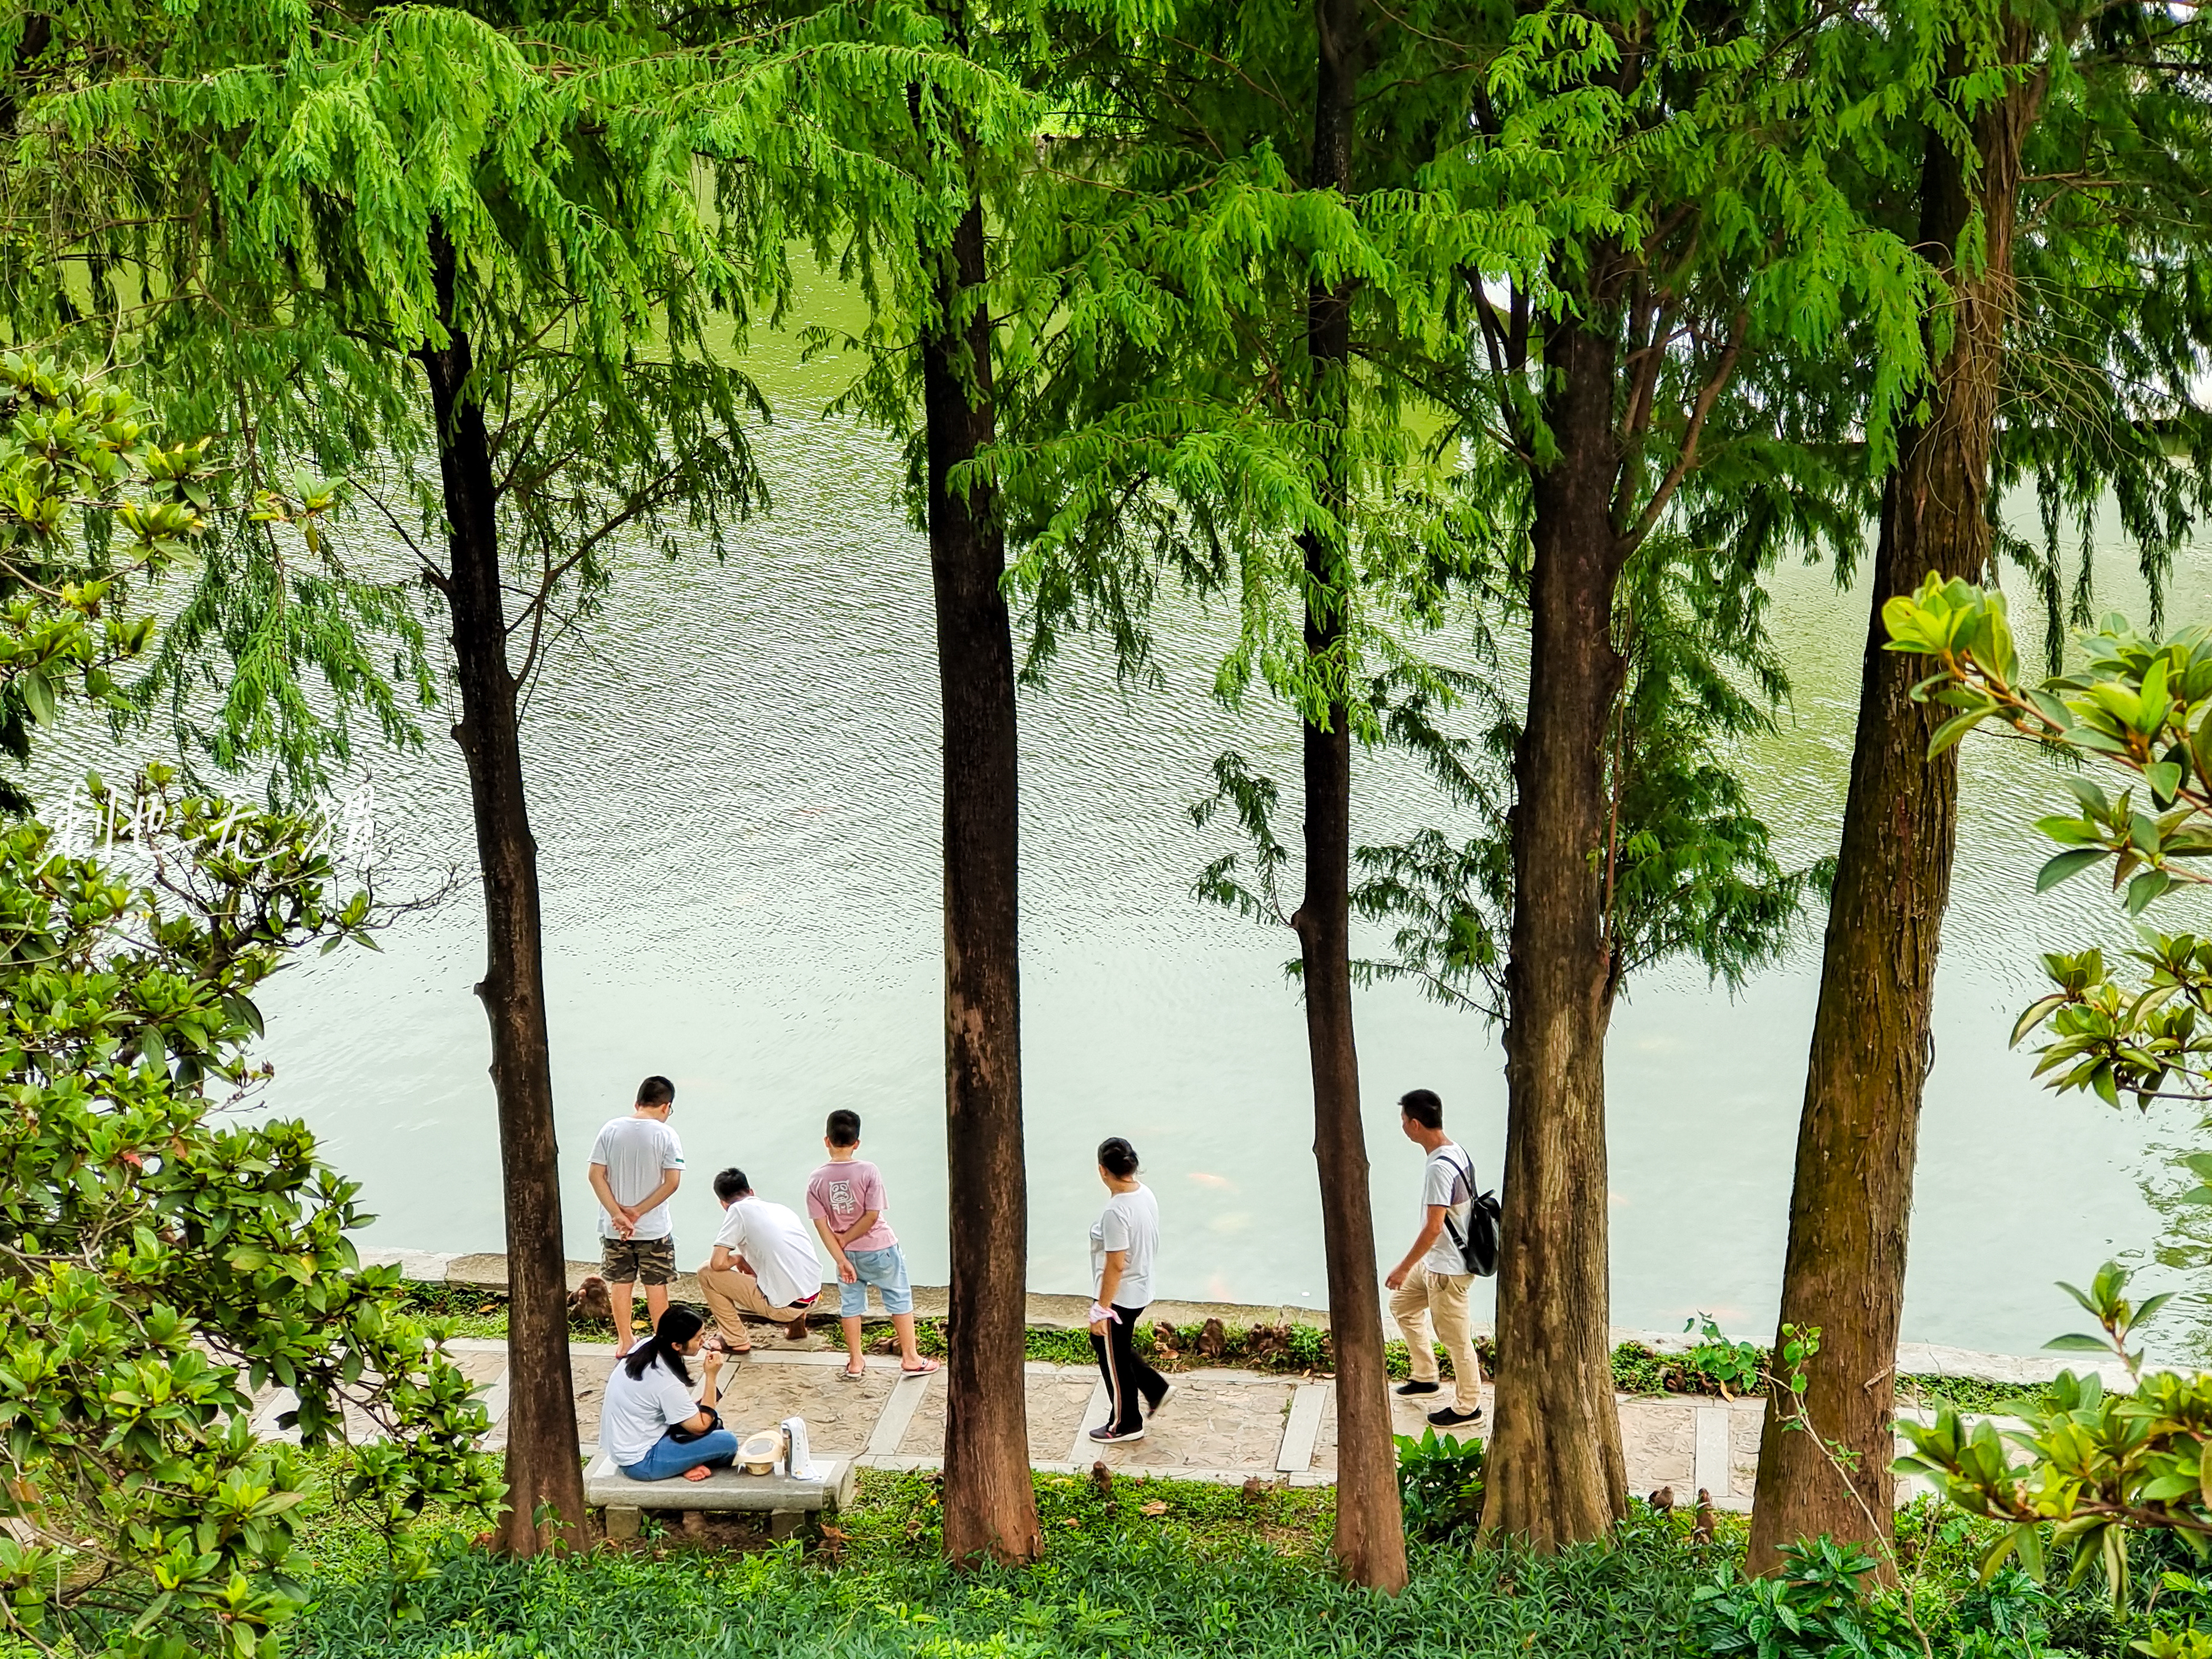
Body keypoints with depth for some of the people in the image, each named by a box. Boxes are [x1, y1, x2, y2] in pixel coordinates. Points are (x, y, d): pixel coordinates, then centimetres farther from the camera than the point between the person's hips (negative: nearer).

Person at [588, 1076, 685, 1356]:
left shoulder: (611, 1130, -5)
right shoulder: (666, 1135, -12)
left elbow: (596, 1176, -8)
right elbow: (672, 1182, -17)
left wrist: (617, 1214, -11)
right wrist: (638, 1211, -13)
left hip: (614, 1228, 2)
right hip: (654, 1228, -2)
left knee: (620, 1283, 16)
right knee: (656, 1284, 11)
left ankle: (625, 1340, 27)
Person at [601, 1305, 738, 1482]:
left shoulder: (647, 1346, -7)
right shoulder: (666, 1383, -29)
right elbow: (701, 1427, -17)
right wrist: (711, 1375, -19)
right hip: (641, 1462, -9)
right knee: (728, 1442, -11)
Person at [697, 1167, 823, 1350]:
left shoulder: (737, 1210, -3)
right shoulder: (780, 1208, 16)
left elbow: (718, 1263, -10)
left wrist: (738, 1259, 10)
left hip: (785, 1306, -7)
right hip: (814, 1296, 7)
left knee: (707, 1273, 6)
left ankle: (737, 1341, 13)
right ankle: (797, 1323, 25)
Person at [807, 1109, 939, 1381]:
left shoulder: (816, 1180, -11)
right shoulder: (868, 1172, -18)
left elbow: (821, 1225, -12)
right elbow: (872, 1216, -19)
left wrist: (841, 1259, -10)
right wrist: (845, 1239, -9)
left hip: (848, 1253, 2)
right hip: (879, 1249, -2)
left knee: (850, 1304, 16)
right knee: (900, 1299, 13)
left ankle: (855, 1362, 22)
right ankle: (910, 1358, 17)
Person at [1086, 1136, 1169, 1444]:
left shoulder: (1117, 1211, -29)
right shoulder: (1146, 1194, -2)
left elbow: (1116, 1265, -26)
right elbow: (1152, 1243, 11)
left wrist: (1101, 1309, -19)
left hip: (1119, 1297, -9)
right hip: (1140, 1290, 9)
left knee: (1114, 1359, 11)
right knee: (1111, 1347, 27)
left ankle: (1125, 1424, 26)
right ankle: (1155, 1389, 31)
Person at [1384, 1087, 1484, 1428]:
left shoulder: (1439, 1168, -28)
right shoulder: (1455, 1152, 2)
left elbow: (1433, 1228, -28)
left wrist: (1404, 1268, -18)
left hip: (1448, 1267, -10)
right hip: (1436, 1260, 10)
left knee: (1455, 1337, 4)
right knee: (1402, 1305, 24)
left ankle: (1468, 1407, 18)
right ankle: (1425, 1375, 35)